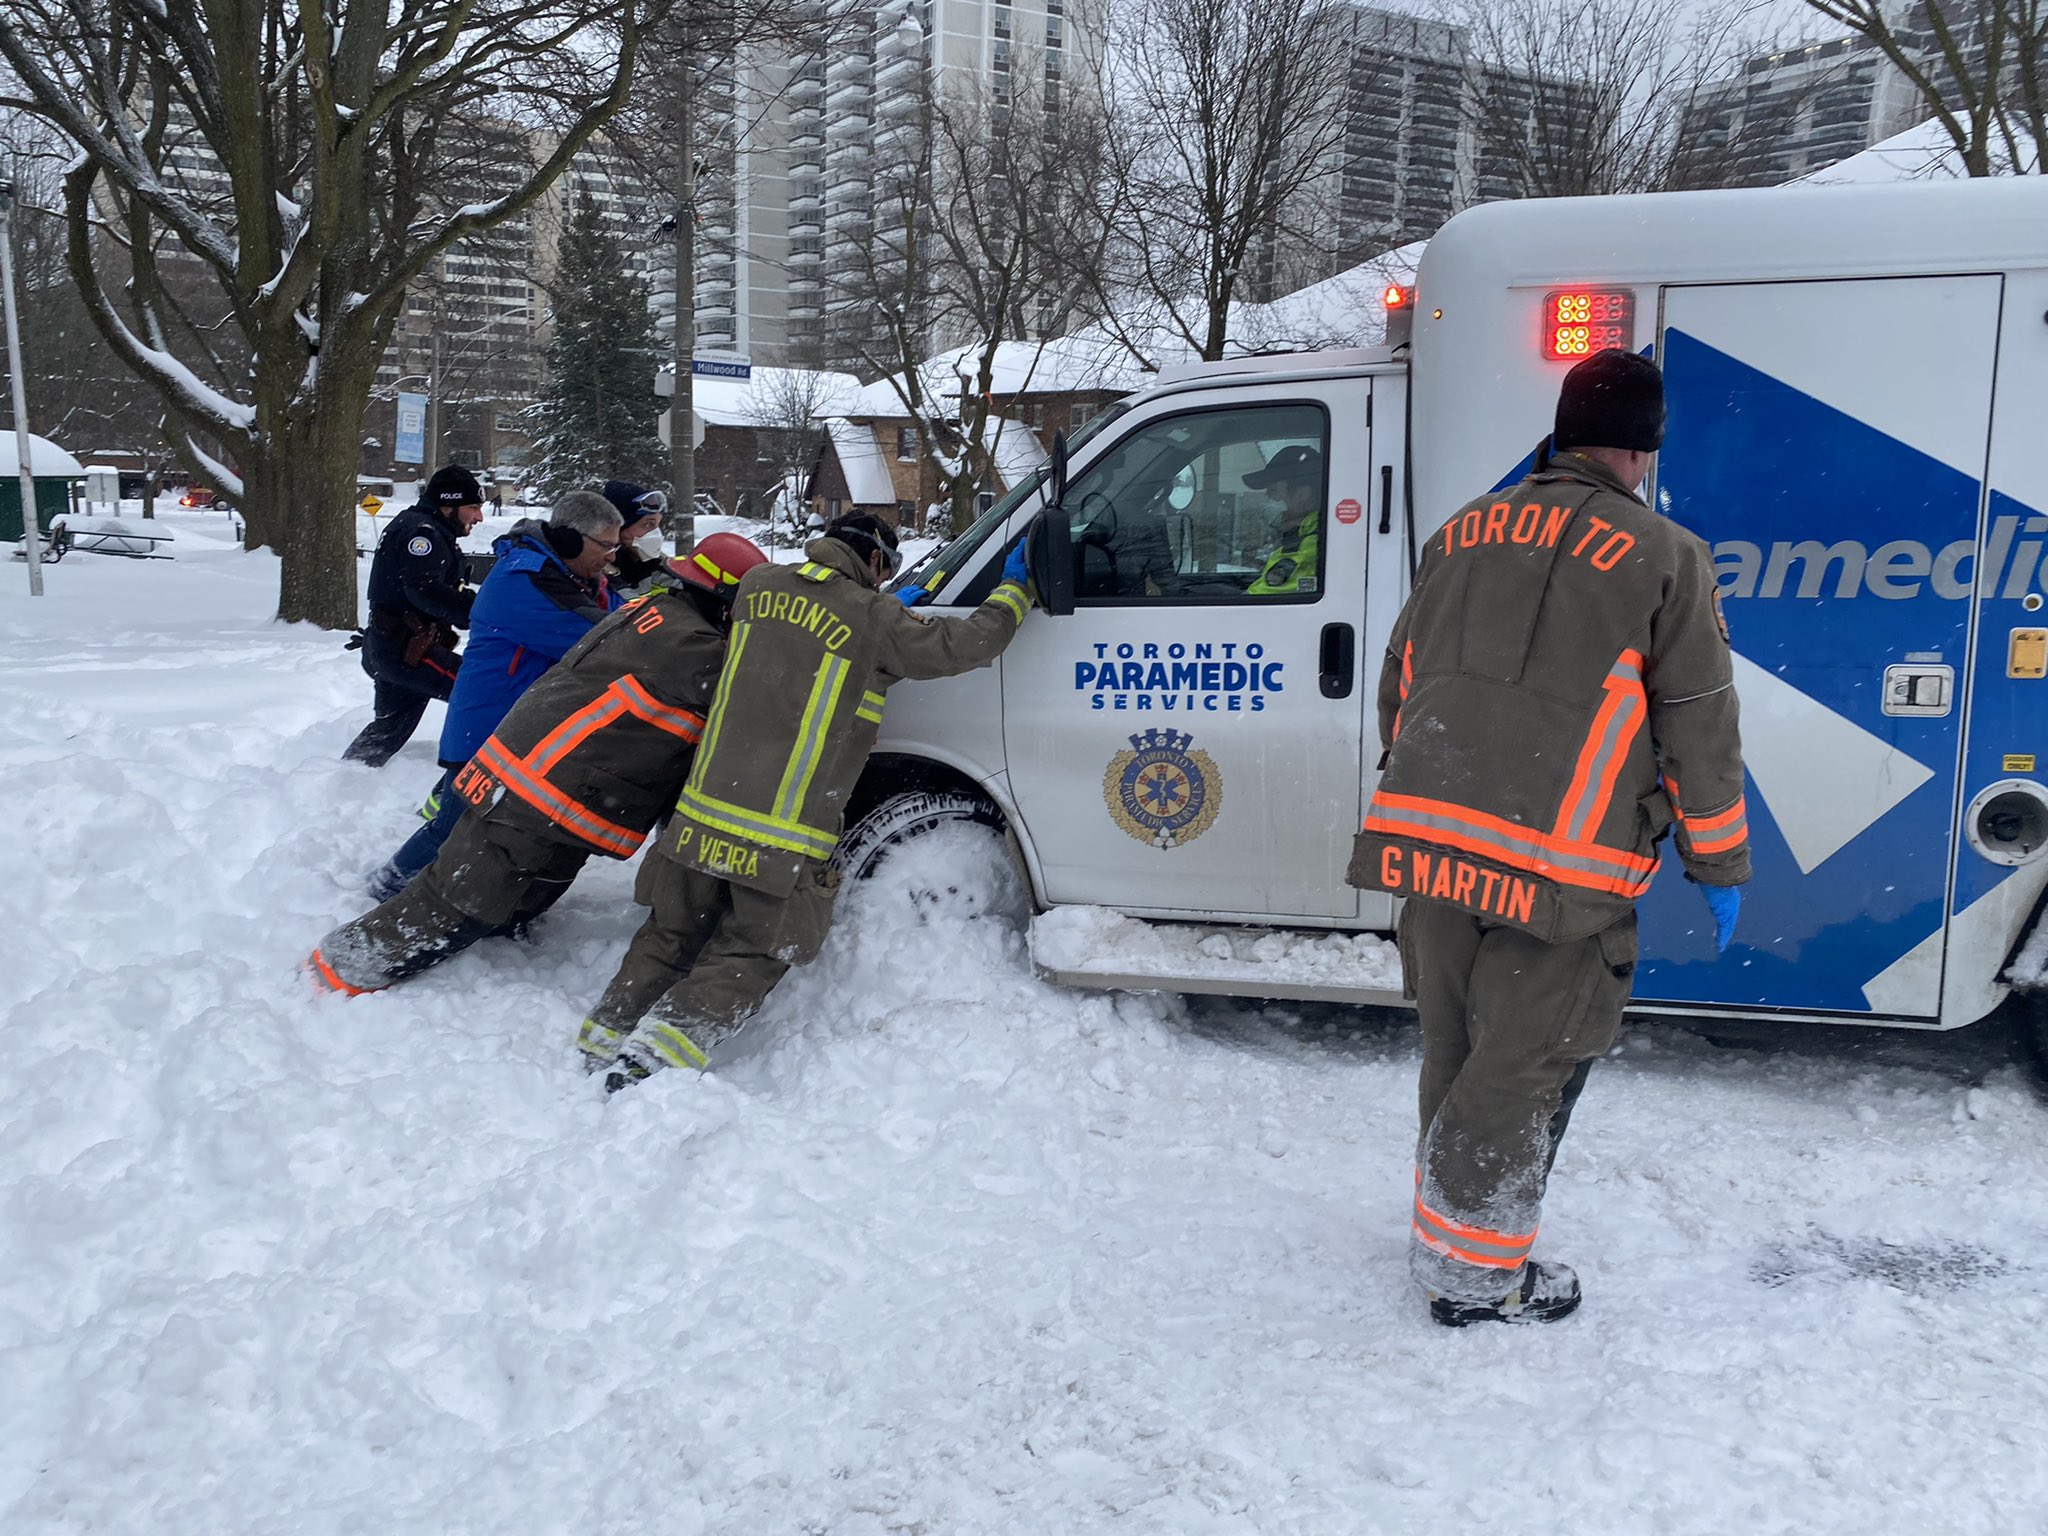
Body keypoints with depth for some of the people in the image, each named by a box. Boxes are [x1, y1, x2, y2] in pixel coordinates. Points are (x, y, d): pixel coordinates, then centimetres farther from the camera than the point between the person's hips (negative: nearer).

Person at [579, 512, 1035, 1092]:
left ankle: (602, 1044, 21)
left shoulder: (760, 585, 8)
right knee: (749, 958, 6)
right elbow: (964, 645, -3)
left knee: (671, 938, 20)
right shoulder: (873, 619, -9)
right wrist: (1014, 586, 12)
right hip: (781, 842, -5)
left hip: (701, 818, 5)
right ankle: (647, 1062, -7)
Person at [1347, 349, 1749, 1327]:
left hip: (1426, 837, 6)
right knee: (1523, 1067, 7)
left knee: (1453, 1052, 19)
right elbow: (1700, 728, 2)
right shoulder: (1663, 559, -1)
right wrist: (1720, 866, 12)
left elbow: (1398, 680, 20)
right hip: (1560, 866, -5)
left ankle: (1448, 1221, 35)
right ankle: (1471, 1273, 17)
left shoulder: (1463, 533, 14)